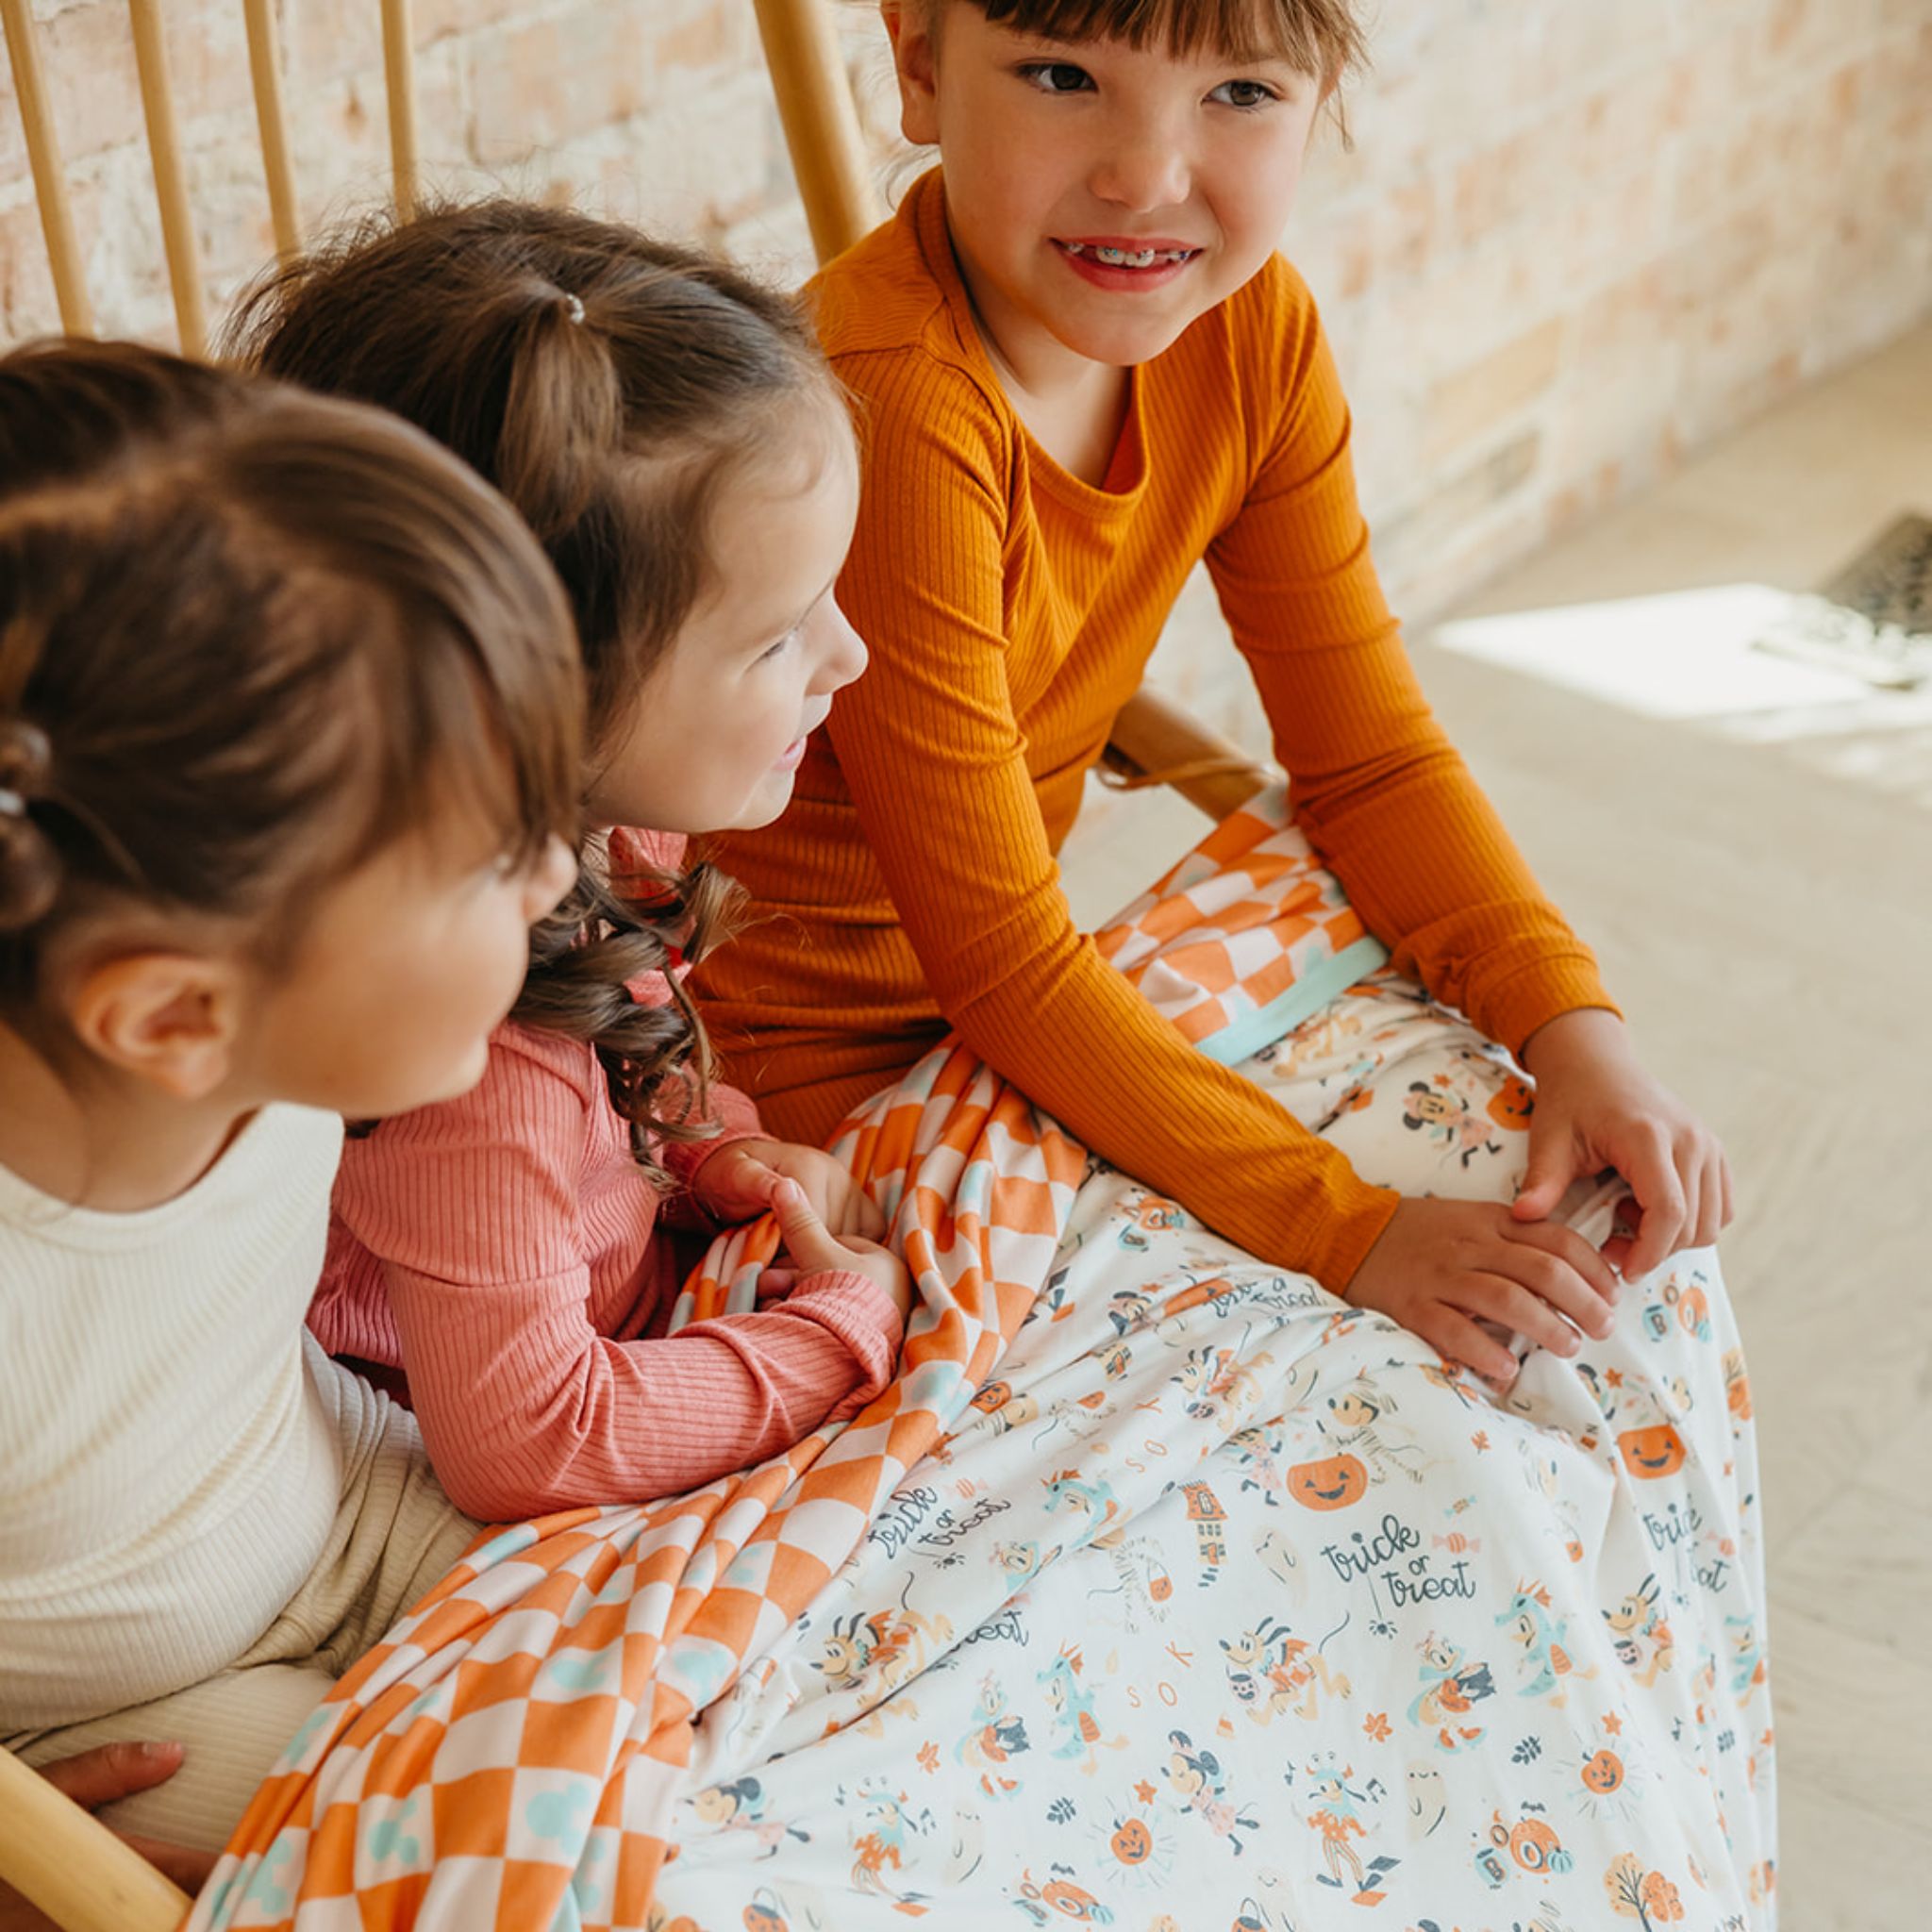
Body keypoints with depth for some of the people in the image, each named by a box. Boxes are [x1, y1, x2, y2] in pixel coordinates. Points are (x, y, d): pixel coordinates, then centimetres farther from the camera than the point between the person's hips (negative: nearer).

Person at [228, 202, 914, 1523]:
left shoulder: (585, 821, -10)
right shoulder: (472, 1033, -36)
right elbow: (525, 1444, -28)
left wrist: (711, 1141, -4)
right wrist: (845, 1330, -19)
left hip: (622, 1298, 8)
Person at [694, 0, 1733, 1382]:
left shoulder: (1250, 328, -8)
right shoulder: (897, 421, -32)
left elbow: (1369, 751, -1)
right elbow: (1003, 961, -27)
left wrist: (1577, 1030, -16)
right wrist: (1352, 1230, -29)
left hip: (996, 1003, 7)